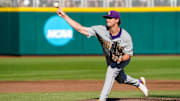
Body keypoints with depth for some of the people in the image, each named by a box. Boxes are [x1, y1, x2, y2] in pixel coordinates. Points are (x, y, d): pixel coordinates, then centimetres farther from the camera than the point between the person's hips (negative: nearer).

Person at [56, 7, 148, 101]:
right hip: (110, 59, 5)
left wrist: (120, 59, -48)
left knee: (110, 73, -26)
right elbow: (80, 28, -32)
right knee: (120, 78, 23)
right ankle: (139, 83, 52)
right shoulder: (101, 30, -29)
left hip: (123, 58, -5)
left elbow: (128, 54, -24)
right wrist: (64, 16, -40)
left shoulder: (126, 37, -34)